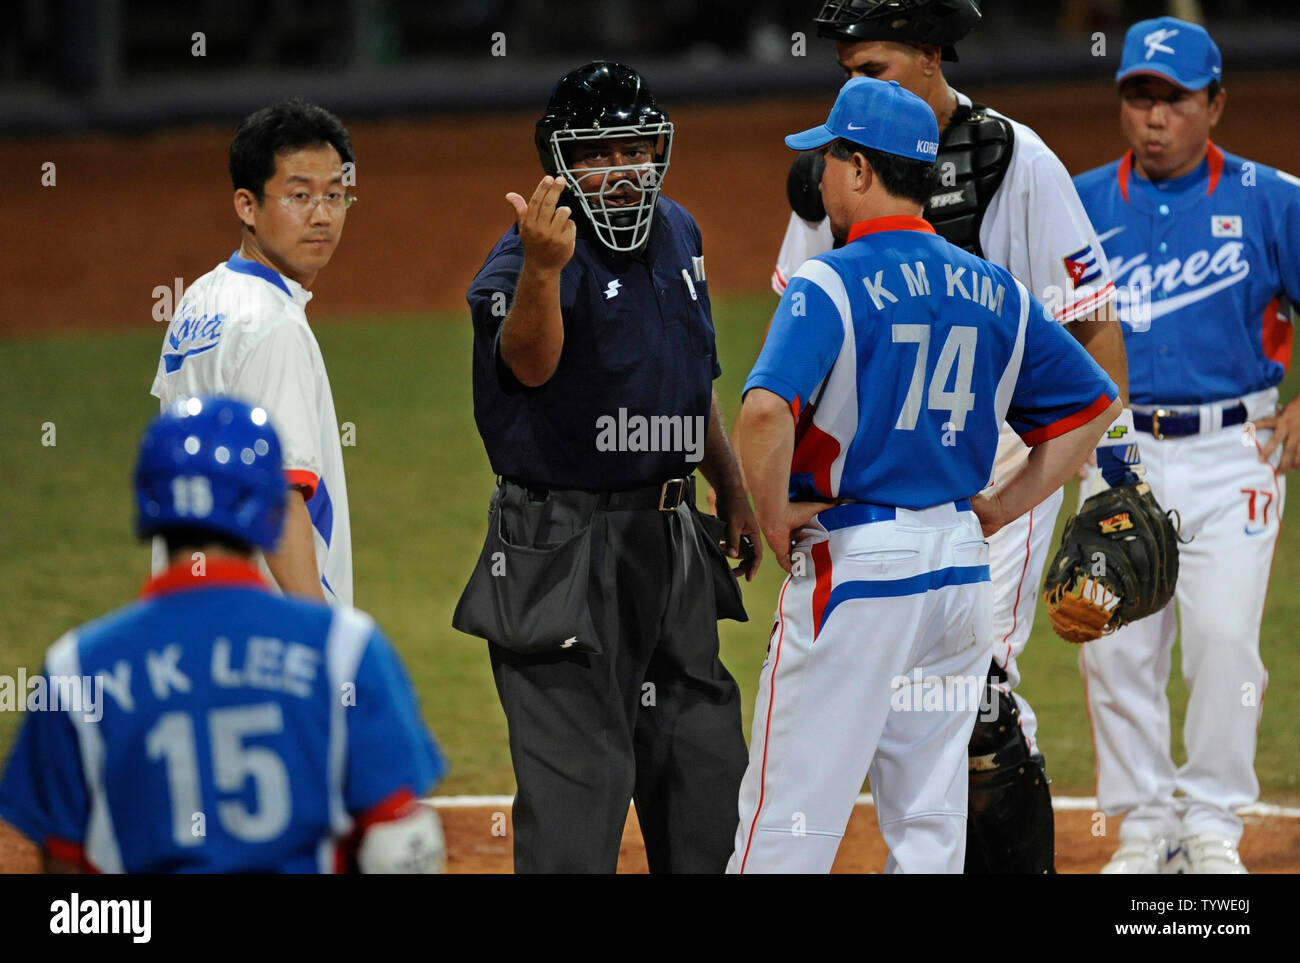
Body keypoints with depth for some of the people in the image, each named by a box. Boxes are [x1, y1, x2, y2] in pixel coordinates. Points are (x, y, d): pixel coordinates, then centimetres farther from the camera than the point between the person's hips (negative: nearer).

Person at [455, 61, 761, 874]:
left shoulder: (677, 234, 9)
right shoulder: (528, 256, -15)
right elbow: (530, 363, -37)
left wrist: (733, 489, 23)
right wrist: (543, 270, -55)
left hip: (671, 536, 8)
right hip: (564, 545, -8)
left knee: (704, 762, 17)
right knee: (578, 774, -10)